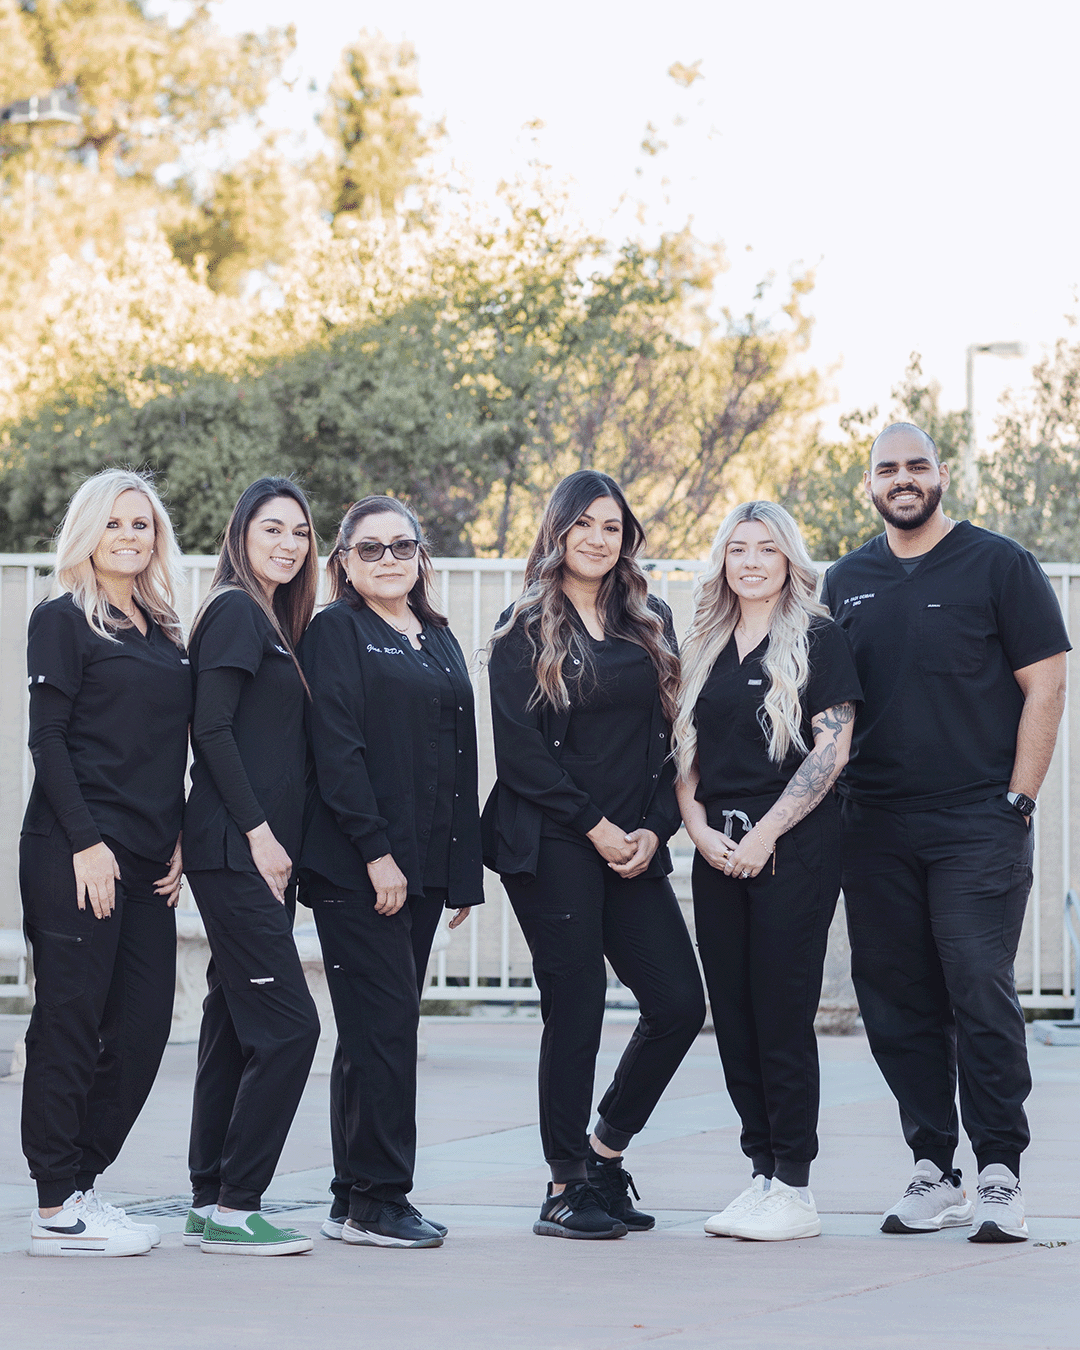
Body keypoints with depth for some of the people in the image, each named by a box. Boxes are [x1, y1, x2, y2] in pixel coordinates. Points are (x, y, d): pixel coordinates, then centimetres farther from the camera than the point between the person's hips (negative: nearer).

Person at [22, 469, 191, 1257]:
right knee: (70, 1020, -4)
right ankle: (58, 1209, -1)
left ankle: (81, 1183, 14)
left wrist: (180, 840, 7)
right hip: (77, 851, -7)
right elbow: (47, 740, -8)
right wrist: (85, 843, -15)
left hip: (148, 859, 7)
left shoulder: (165, 636, 17)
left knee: (144, 1023, 4)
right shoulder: (64, 621, -2)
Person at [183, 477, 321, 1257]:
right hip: (235, 851, -10)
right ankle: (233, 1208, -9)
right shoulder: (235, 613, -8)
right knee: (287, 1024, -12)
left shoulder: (274, 623, 19)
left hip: (263, 852, 10)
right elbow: (212, 729, -15)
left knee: (237, 1026, 10)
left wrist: (276, 839, 12)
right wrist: (256, 829, -17)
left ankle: (210, 1202, 15)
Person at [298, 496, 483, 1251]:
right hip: (357, 868, -7)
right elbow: (337, 752, -12)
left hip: (423, 866, 7)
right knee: (385, 1024, -10)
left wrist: (466, 869, 12)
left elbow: (461, 757, 18)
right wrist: (376, 854, -18)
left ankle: (358, 1200, 12)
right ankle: (377, 1198, -6)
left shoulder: (440, 642, 18)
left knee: (384, 1031, 8)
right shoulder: (337, 633, -3)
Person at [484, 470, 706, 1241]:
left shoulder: (651, 626, 14)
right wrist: (595, 826, -11)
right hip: (552, 848, -5)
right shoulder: (526, 629, 0)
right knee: (575, 1011, -5)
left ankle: (606, 1147, 18)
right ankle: (567, 1187, 6)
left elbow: (671, 735, 12)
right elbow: (519, 750, -7)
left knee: (680, 1003, -2)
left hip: (634, 849, 5)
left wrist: (655, 830, -1)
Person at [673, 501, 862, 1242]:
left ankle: (795, 1188, -2)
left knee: (783, 1015, -7)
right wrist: (699, 827, -2)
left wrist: (764, 834, -13)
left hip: (795, 848, -6)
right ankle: (763, 1174, 13)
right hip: (719, 852, 6)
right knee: (734, 1018, 5)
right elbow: (685, 750, 15)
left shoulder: (820, 641, -2)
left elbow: (831, 750, -9)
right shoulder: (705, 648, 15)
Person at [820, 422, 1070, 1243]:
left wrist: (1018, 801, -8)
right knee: (896, 1003, 5)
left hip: (978, 826, -5)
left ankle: (1000, 1178, -5)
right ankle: (933, 1174, 13)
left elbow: (1046, 686, -2)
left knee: (981, 991, -10)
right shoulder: (847, 583, 14)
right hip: (874, 829, 5)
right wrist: (830, 799, 9)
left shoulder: (998, 566, 1)